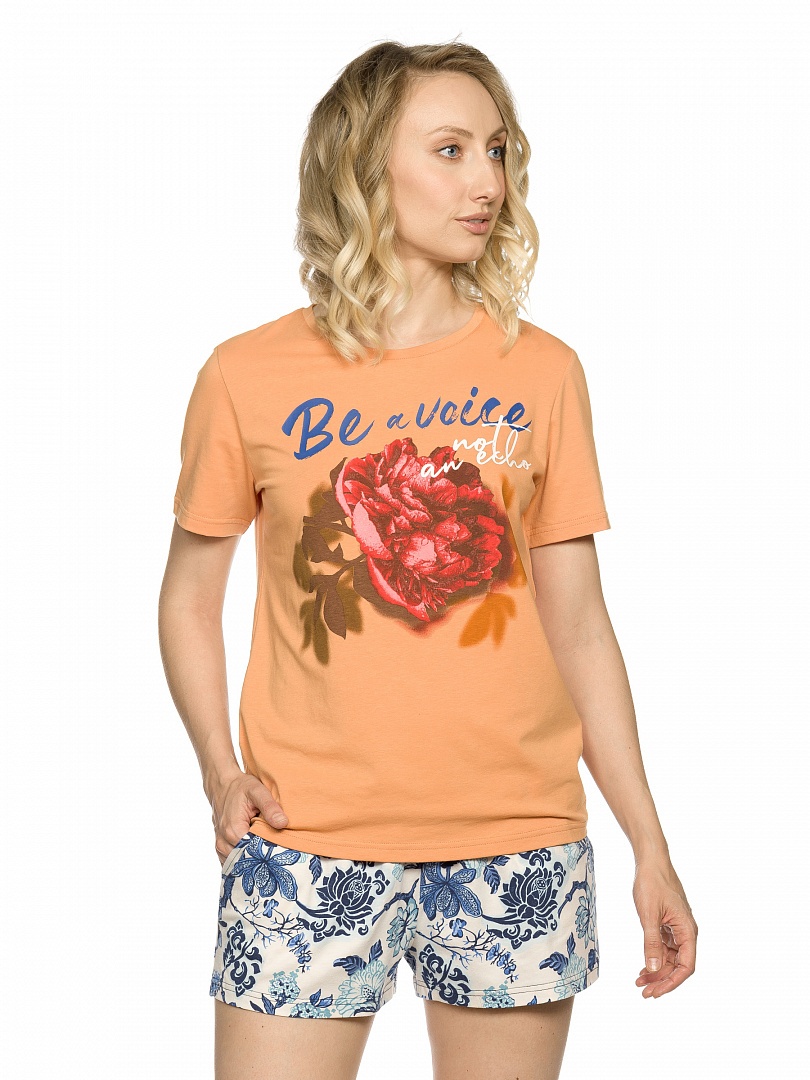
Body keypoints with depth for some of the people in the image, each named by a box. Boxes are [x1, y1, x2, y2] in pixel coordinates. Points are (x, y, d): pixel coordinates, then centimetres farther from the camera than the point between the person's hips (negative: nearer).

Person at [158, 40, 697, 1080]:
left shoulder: (543, 371, 4)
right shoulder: (249, 374, 0)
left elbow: (578, 623, 7)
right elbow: (190, 594, 10)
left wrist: (650, 845, 5)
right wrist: (221, 769, -6)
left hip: (518, 839, 2)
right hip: (310, 841, -1)